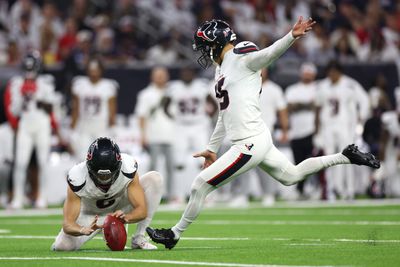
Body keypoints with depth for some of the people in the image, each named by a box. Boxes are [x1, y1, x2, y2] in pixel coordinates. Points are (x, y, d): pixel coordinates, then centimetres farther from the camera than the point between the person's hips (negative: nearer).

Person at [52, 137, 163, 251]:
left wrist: (126, 217, -53)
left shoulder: (128, 168, -31)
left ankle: (139, 238, -16)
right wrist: (84, 230, -56)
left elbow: (141, 210, -31)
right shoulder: (78, 177, -33)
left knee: (155, 178, -23)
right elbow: (68, 224, -34)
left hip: (120, 209, 1)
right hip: (92, 215, -1)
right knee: (63, 246, -25)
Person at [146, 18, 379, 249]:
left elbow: (271, 53, -26)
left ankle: (175, 234, 9)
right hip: (258, 139, 10)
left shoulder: (240, 57, -8)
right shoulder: (223, 69, 19)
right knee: (291, 176, 22)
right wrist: (212, 149, 30)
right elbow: (225, 115, 26)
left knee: (200, 186, -5)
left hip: (250, 143, -10)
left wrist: (292, 36, -45)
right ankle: (345, 157, 26)